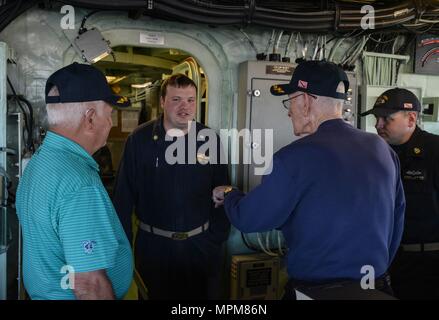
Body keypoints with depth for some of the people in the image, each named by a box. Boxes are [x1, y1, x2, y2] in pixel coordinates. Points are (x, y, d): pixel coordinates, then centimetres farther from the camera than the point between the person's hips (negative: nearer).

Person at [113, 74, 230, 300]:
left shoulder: (209, 139, -3)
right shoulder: (140, 139, -8)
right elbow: (124, 194, -5)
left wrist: (219, 235, 0)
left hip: (201, 244, 2)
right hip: (153, 244, -1)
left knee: (203, 294, 18)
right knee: (155, 295, 17)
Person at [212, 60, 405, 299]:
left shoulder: (296, 156, -20)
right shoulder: (382, 149, -2)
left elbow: (247, 218, -12)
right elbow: (397, 218, 6)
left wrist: (229, 195, 9)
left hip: (316, 289, -5)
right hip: (376, 285, 5)